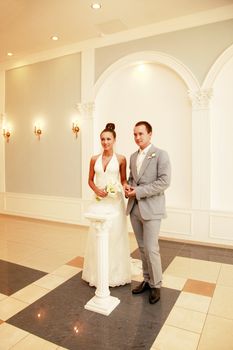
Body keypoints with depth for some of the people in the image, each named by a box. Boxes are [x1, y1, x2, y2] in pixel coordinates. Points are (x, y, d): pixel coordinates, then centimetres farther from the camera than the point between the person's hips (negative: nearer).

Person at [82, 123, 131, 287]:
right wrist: (96, 190, -9)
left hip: (115, 201, -2)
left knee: (115, 235, 4)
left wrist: (126, 189, -18)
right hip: (99, 201, 3)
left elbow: (123, 180, 3)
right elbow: (90, 180, 10)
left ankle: (115, 273, 23)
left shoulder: (121, 159, -1)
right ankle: (98, 273, 25)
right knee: (97, 236, 7)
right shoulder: (94, 159, 6)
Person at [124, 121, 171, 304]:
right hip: (134, 208, 6)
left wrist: (138, 191, -17)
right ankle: (147, 280, 32)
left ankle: (156, 285, 20)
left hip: (151, 208, -6)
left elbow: (164, 181, -16)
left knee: (151, 249, -1)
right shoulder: (133, 156, 13)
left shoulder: (160, 154, -7)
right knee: (142, 247, 15)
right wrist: (127, 186, -1)